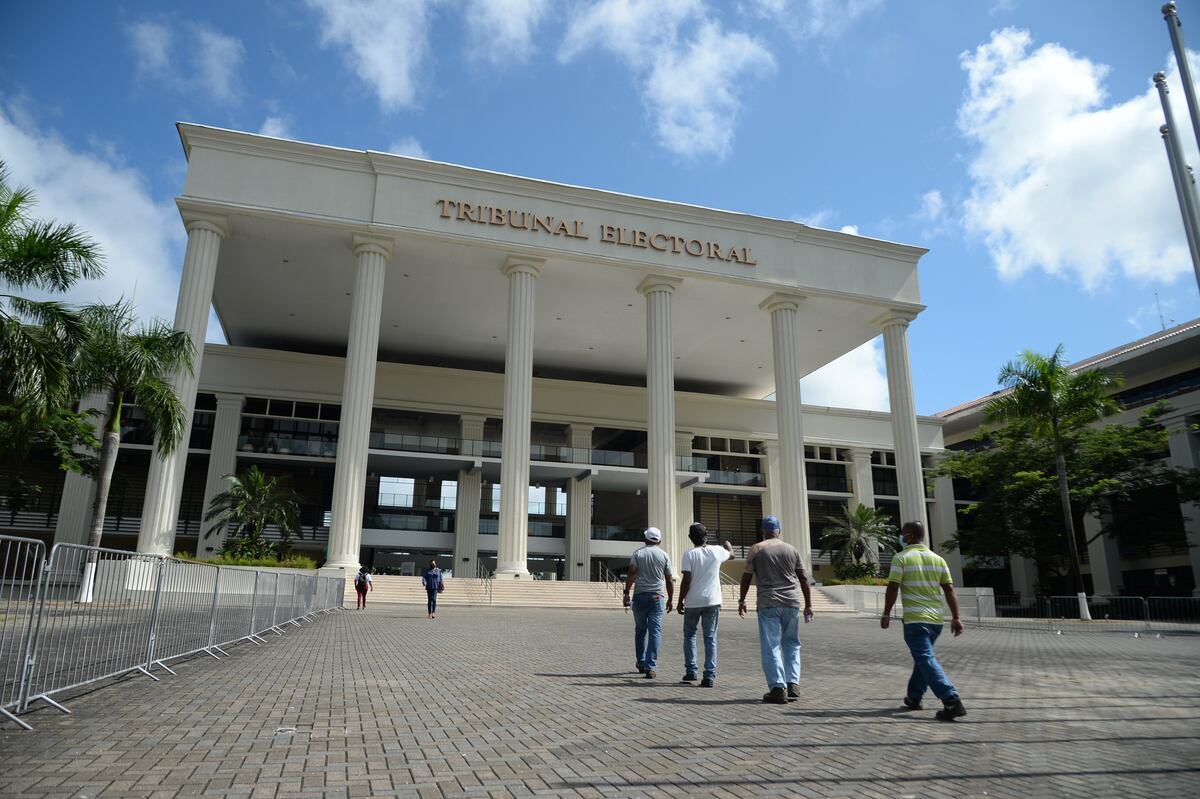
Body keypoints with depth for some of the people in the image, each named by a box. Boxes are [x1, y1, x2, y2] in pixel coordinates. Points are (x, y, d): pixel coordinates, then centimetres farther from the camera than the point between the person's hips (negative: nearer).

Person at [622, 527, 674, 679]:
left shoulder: (637, 553, 2)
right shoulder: (664, 555, 5)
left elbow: (631, 574, -9)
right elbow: (669, 580, 4)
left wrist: (626, 593, -9)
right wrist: (670, 599, 14)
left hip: (640, 595, 1)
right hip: (657, 597, -1)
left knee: (640, 630, 15)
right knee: (655, 632, -1)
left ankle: (641, 662, 24)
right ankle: (650, 667, -7)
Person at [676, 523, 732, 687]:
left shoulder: (689, 554, -8)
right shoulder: (716, 551, 1)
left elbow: (686, 580, -12)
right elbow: (731, 554, 24)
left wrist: (680, 601, -2)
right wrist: (728, 545, 46)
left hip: (693, 602, -2)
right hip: (712, 601, 2)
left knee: (689, 635, 16)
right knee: (710, 638, 6)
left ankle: (690, 671, 14)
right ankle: (709, 676, 2)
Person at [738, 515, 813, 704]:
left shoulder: (756, 550, 1)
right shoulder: (792, 549, 9)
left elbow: (747, 577, 2)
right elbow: (803, 578, 9)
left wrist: (742, 600, 13)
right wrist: (808, 605, 15)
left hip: (768, 603, -3)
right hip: (792, 603, 3)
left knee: (771, 646, 1)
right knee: (791, 644, 15)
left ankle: (778, 688, -4)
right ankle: (793, 684, 9)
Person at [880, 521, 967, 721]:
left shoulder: (901, 558, -6)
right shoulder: (938, 559, 9)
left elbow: (893, 588, -10)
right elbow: (949, 590, 5)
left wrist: (886, 614, -2)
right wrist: (956, 617, 7)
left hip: (915, 619, -6)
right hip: (936, 619, 7)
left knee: (927, 660, -9)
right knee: (923, 656, 20)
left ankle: (952, 701, -21)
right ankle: (913, 697, 29)